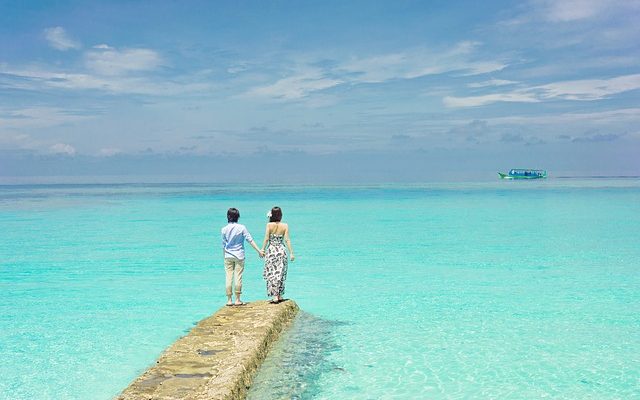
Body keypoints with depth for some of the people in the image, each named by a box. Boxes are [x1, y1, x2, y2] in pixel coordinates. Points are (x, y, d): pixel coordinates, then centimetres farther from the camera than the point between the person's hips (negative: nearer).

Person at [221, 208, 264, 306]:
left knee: (229, 277, 4)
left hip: (228, 256, 2)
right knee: (238, 277, 2)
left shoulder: (224, 229, -1)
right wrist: (259, 251, -4)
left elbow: (224, 245, 5)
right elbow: (250, 240, -7)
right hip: (239, 256, -2)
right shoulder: (241, 227, -6)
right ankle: (237, 300, 6)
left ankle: (229, 300, 7)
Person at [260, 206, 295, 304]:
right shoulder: (285, 226, -3)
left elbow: (266, 239, -8)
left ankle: (275, 296, -4)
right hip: (281, 251, 2)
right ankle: (280, 296, 19)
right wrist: (291, 253, -3)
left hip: (271, 251, -2)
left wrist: (262, 250, 2)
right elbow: (287, 240, -6)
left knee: (272, 274, 3)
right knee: (280, 273, 13)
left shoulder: (269, 225, -7)